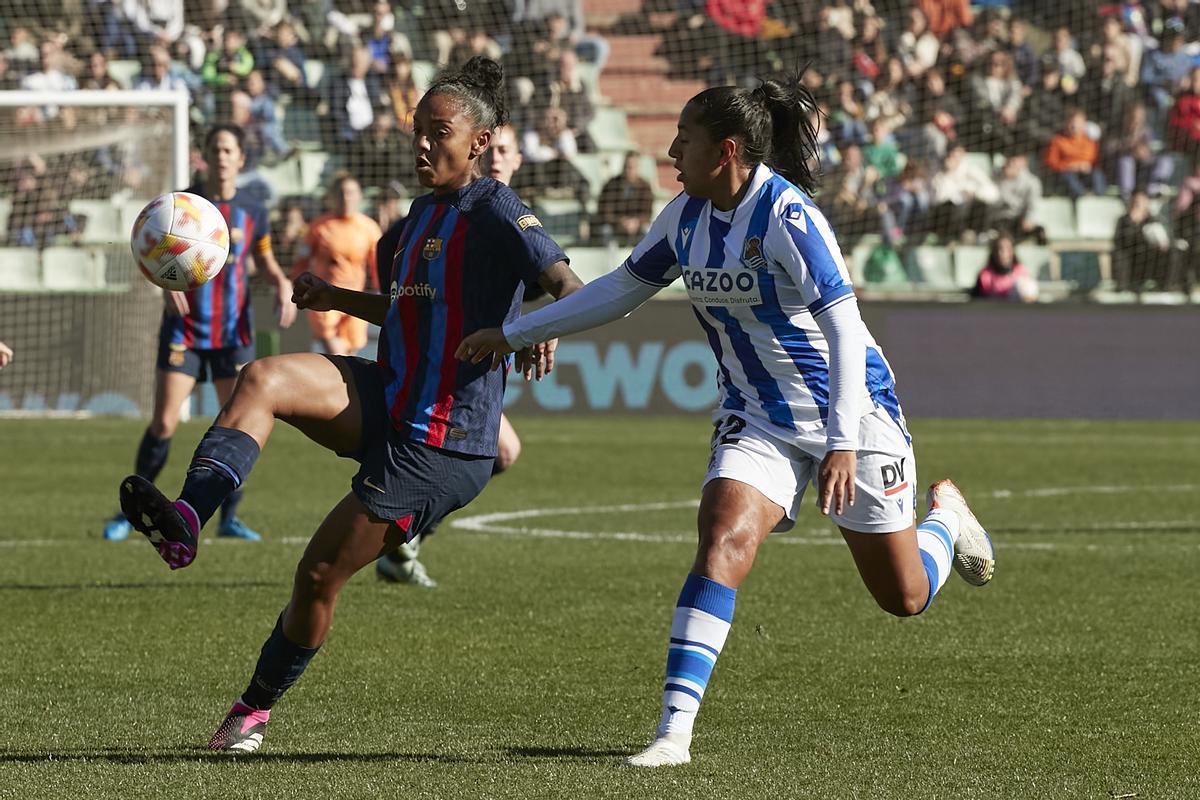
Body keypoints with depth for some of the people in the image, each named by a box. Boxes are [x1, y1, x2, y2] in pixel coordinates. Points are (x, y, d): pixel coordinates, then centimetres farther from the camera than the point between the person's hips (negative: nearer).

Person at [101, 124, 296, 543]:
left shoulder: (252, 212, 3)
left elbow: (265, 260, 15)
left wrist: (283, 285, -6)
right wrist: (167, 282, -21)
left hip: (234, 332, 2)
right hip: (184, 330, -2)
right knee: (164, 422, -8)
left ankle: (228, 517, 10)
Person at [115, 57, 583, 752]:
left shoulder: (495, 211, -11)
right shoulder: (425, 212, 17)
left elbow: (570, 286, -23)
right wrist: (339, 299, 24)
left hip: (440, 444, -8)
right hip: (385, 402, 8)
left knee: (319, 575, -3)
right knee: (263, 380, -22)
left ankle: (256, 709, 18)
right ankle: (187, 520, -39)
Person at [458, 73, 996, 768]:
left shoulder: (789, 216, -23)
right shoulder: (687, 216, -1)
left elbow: (845, 328, -25)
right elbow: (622, 289, 13)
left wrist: (842, 442, -32)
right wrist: (514, 334, 14)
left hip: (851, 413, -5)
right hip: (757, 418, 5)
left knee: (904, 597, 7)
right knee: (721, 546, -21)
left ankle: (945, 513, 42)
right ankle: (675, 731, -23)